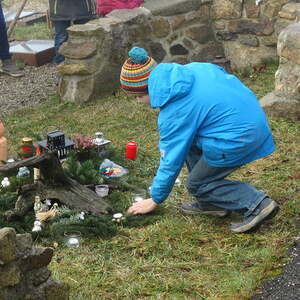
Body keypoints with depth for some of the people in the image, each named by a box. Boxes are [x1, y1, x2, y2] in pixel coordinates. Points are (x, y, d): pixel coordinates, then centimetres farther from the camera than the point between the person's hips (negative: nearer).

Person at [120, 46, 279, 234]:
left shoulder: (174, 112, -14)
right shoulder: (191, 69, 6)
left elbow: (172, 159, -7)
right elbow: (222, 74, 20)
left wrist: (155, 200, 6)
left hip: (238, 138, -9)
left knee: (196, 184, 7)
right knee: (190, 143, 20)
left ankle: (256, 204, -5)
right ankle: (211, 203, 22)